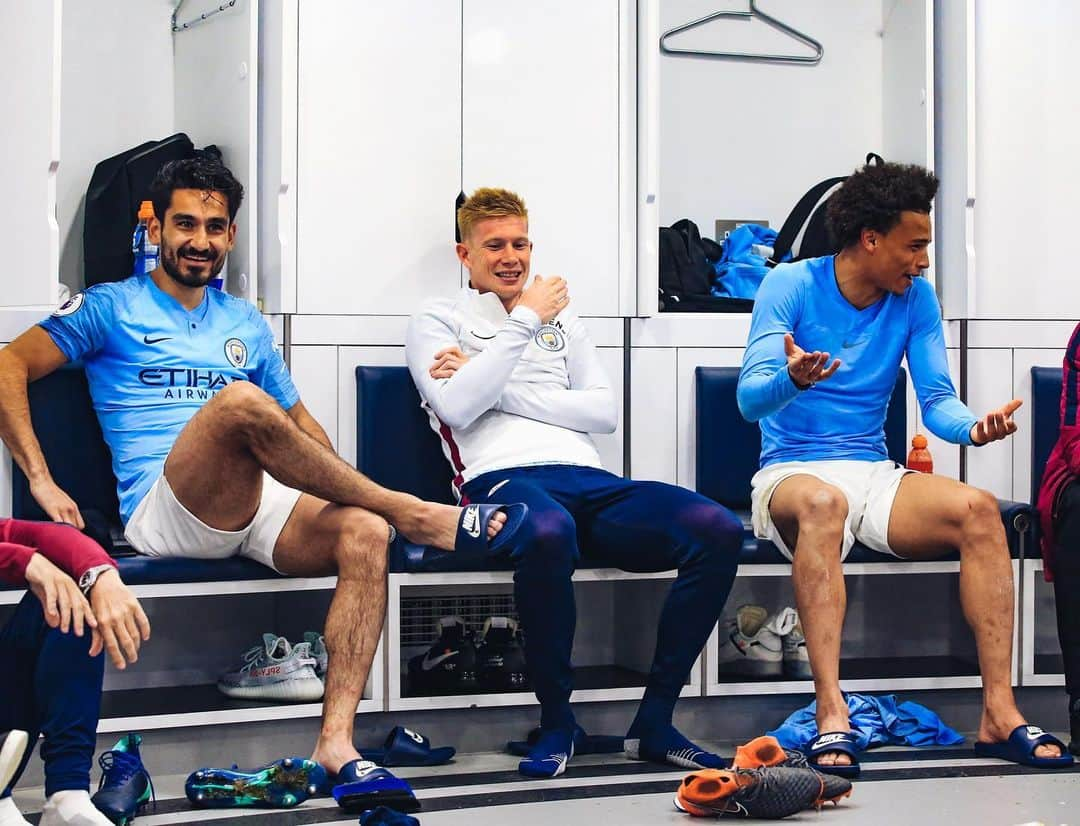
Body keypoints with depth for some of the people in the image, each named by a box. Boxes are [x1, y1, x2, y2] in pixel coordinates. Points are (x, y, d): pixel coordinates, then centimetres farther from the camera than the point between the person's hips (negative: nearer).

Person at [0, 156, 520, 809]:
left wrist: (344, 485, 8)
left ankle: (336, 742, -35)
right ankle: (410, 513, -23)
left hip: (260, 506, 5)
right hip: (163, 511, -5)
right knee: (240, 401, -35)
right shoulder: (112, 307, 11)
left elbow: (299, 422, 29)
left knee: (365, 532, -27)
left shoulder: (245, 323, 26)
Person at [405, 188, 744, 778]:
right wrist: (524, 321, 1)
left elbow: (604, 412, 16)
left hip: (587, 477, 5)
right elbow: (456, 407, -4)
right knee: (549, 532, -44)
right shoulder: (436, 321, 17)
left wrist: (500, 391, 4)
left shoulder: (560, 318, 30)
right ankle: (556, 722, -21)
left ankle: (654, 721, -15)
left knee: (720, 530, -24)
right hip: (502, 480, -5)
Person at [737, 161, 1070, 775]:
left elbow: (938, 401, 4)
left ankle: (1000, 713, -27)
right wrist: (792, 379, -37)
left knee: (980, 510, -24)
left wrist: (973, 426, -19)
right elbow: (751, 398, -13)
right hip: (791, 474, -4)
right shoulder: (791, 285, -5)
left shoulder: (915, 297, 8)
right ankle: (832, 716, -46)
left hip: (875, 475, 4)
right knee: (823, 502, -40)